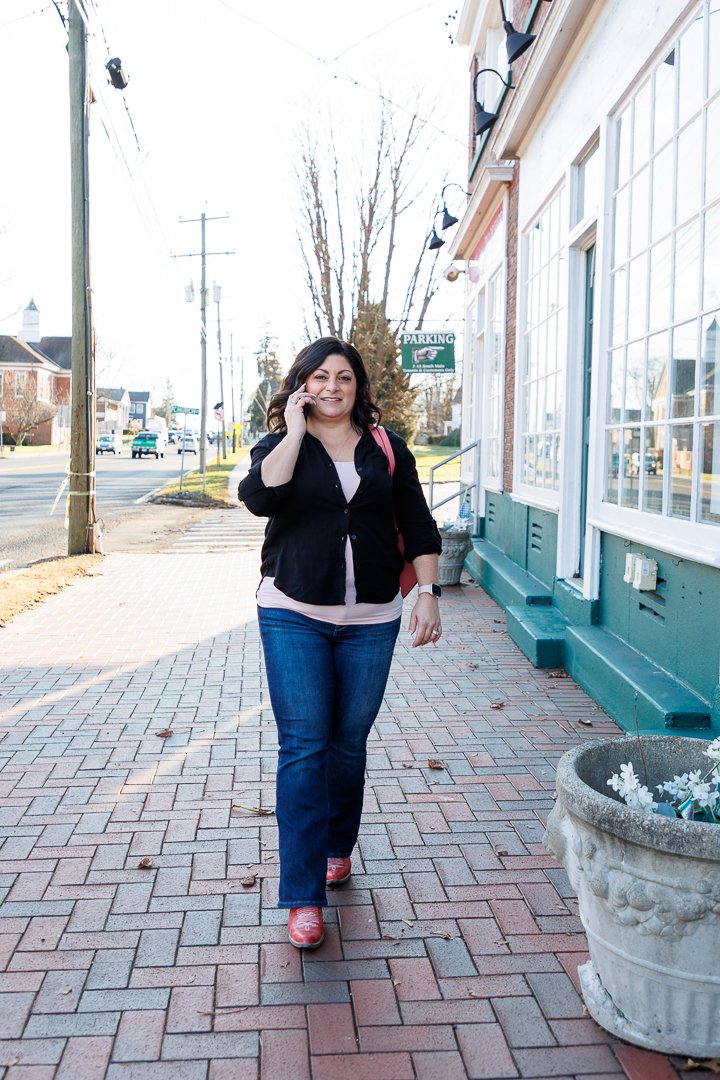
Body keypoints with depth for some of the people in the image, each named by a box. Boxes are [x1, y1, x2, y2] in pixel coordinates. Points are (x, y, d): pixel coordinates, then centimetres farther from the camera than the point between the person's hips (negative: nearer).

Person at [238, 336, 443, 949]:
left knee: (349, 742, 12)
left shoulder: (385, 448, 8)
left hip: (371, 621, 2)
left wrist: (429, 592, -2)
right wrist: (295, 431, -12)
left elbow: (417, 524, 7)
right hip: (294, 616, -1)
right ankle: (303, 897, 3)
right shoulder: (279, 445, 4)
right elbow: (260, 496, -18)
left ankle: (338, 848, 37)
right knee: (303, 747, -4)